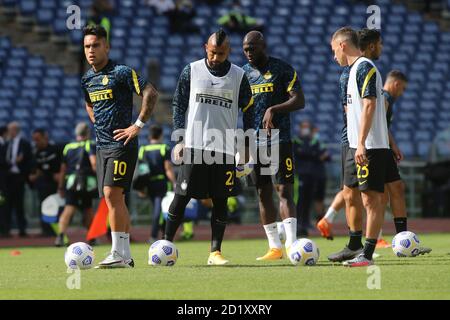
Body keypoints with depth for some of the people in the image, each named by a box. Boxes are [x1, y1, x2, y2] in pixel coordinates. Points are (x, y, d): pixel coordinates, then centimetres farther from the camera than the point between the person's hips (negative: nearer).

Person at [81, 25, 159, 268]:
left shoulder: (121, 72, -11)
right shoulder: (87, 79, 12)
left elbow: (151, 93, -16)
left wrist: (138, 125, -16)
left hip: (122, 143, -8)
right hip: (102, 145, 8)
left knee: (112, 193, -17)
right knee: (114, 199, 7)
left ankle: (117, 253, -16)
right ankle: (126, 256, 11)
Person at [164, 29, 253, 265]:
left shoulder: (238, 76, 6)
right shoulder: (191, 71, 4)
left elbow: (248, 112, 11)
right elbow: (178, 106, 6)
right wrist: (179, 141, -3)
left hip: (225, 148, 1)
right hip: (193, 146, -1)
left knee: (220, 200, 1)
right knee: (181, 197, -3)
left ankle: (215, 251, 5)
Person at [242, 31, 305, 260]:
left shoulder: (283, 69, -2)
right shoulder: (242, 73, 12)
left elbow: (299, 101, -9)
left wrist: (274, 109, -23)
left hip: (279, 140, -5)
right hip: (254, 143, 5)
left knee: (284, 191, -11)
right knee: (263, 194, 6)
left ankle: (291, 244, -17)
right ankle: (274, 248, 11)